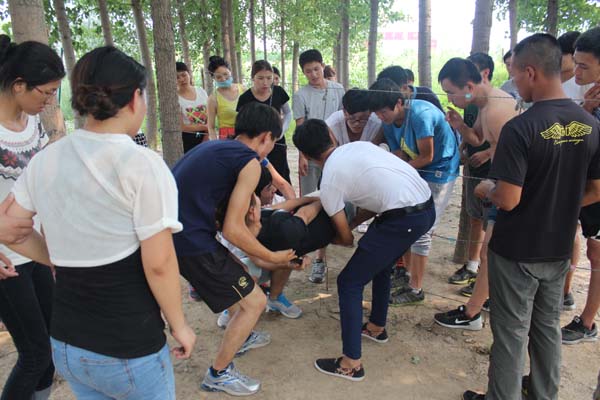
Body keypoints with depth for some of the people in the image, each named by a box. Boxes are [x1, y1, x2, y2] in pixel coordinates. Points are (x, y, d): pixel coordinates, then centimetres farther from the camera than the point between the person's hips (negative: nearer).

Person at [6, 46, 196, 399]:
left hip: (65, 342, 6)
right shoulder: (141, 164, -20)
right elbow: (158, 264, -19)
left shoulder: (44, 160, -1)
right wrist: (179, 326, -6)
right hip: (128, 349, -5)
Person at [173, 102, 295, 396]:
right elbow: (233, 230, -13)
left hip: (172, 234, 9)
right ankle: (218, 374, 20)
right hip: (192, 243, -9)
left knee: (238, 273, 30)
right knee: (255, 302, 5)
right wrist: (272, 257, 1)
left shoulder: (214, 147, 17)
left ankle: (241, 337, 46)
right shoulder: (249, 162, -8)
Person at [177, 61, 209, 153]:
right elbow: (182, 127, -12)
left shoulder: (201, 91, 4)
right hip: (187, 140, -4)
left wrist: (207, 137, -7)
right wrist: (205, 127, -8)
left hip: (204, 138, 4)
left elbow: (209, 118, 3)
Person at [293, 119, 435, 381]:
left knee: (348, 283, 6)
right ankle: (376, 327, 47)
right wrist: (352, 222, 25)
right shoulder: (360, 145, 15)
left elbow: (346, 239, 7)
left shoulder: (329, 182, -3)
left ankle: (351, 364, 13)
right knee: (378, 263, 30)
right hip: (426, 207, 9)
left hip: (404, 219, -8)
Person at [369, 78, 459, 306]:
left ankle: (416, 289, 4)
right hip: (416, 173, 8)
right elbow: (400, 158, -2)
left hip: (439, 173, -8)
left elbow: (426, 157, -22)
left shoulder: (420, 114, -26)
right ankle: (408, 273, 28)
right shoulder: (390, 123, -2)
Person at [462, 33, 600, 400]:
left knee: (512, 333, 9)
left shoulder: (520, 129, -23)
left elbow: (508, 200, -24)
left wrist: (486, 189, -4)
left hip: (516, 252, -6)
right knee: (548, 327, 21)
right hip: (559, 250, 6)